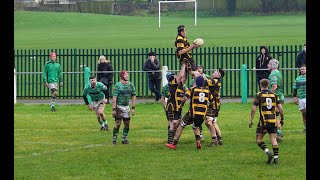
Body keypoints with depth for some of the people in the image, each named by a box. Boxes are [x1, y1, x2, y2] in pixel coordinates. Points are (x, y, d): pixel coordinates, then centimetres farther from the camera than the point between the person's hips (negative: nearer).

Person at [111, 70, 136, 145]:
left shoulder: (131, 85, 4)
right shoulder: (117, 85, -10)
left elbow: (133, 96, 9)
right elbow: (114, 98, -11)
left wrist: (133, 108, 1)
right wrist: (113, 109, -16)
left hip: (126, 107, 5)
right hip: (119, 106, -5)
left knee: (127, 124, 5)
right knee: (118, 123, -10)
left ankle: (124, 139, 16)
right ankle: (114, 140, -3)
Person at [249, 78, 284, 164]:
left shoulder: (259, 95, -3)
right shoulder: (274, 95, 8)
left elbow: (253, 109, -7)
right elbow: (280, 107, 4)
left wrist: (250, 121, -2)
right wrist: (282, 119, 14)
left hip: (263, 121, -3)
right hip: (273, 121, 3)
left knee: (259, 139, 7)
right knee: (273, 139, 8)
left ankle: (268, 153, -12)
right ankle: (276, 157, -3)